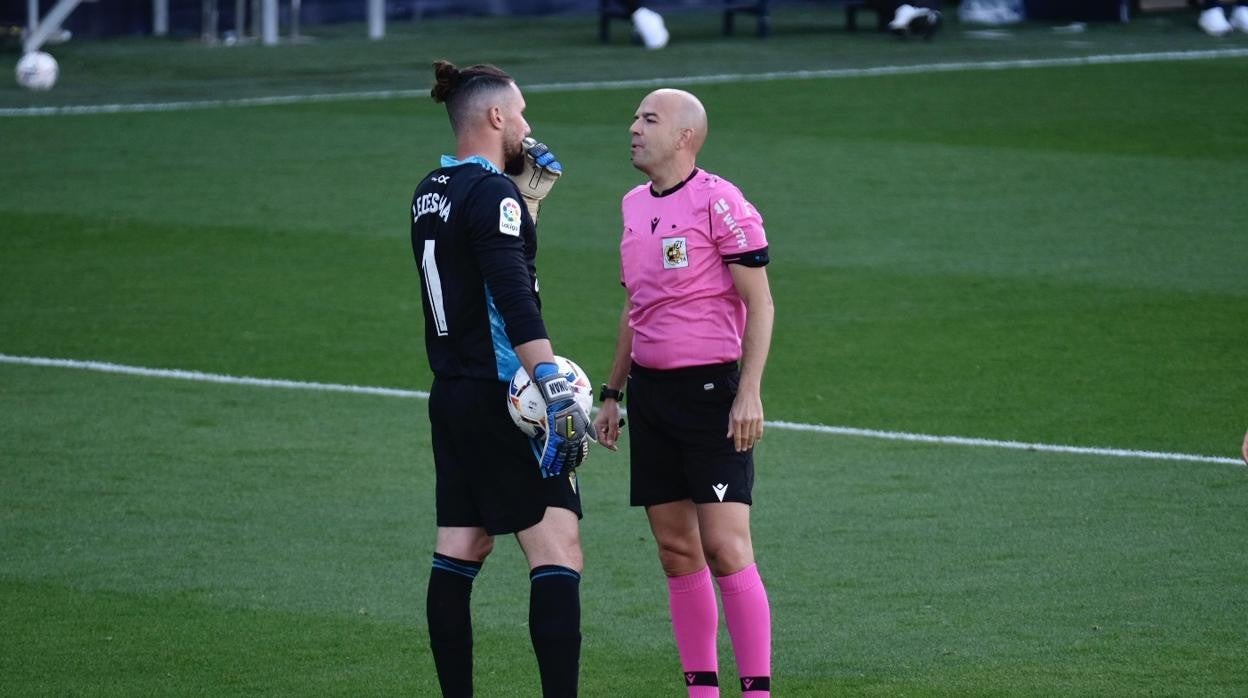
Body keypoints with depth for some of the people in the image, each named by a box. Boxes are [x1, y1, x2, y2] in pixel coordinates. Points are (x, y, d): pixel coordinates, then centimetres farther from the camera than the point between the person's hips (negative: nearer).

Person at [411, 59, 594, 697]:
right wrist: (556, 389, -32)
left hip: (449, 398, 9)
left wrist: (530, 193, 24)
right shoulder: (492, 192, -14)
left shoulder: (432, 192, 12)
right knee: (557, 550, -11)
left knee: (458, 553, 10)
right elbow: (514, 298, -25)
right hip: (500, 402, -9)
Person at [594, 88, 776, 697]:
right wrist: (612, 392, 20)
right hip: (650, 390, 7)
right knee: (676, 550, 6)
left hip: (711, 389, -7)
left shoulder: (718, 202, -9)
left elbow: (759, 303, -11)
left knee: (724, 547, -11)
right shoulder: (635, 206, 14)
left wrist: (749, 394, -17)